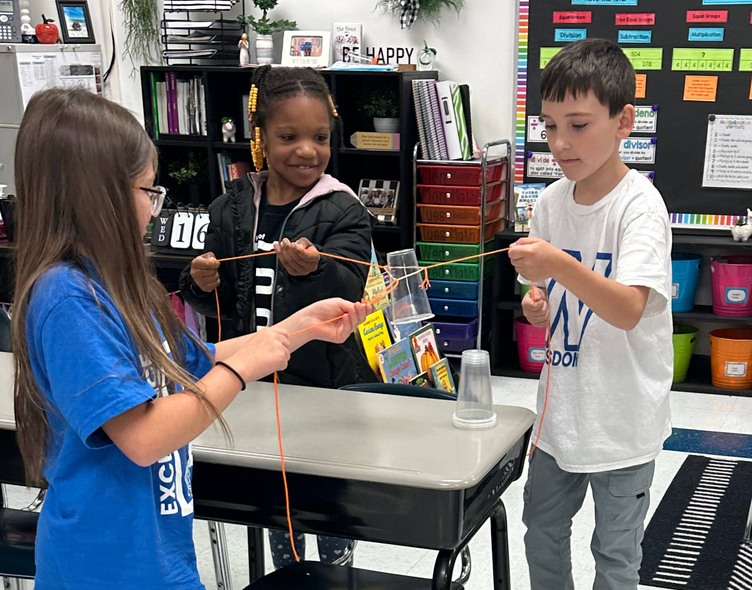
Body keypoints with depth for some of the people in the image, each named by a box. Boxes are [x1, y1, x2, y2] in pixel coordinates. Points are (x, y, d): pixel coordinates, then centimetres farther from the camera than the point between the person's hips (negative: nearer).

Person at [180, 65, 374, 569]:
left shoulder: (344, 212, -10)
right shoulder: (232, 210, 1)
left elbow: (346, 293, -24)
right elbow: (222, 302, 10)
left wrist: (312, 270, -44)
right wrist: (203, 284, -12)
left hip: (327, 380, -3)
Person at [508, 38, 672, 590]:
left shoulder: (639, 204, -19)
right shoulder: (551, 201, 0)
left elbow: (628, 311, -30)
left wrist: (561, 266, -43)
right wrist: (538, 305, -8)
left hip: (623, 416, -6)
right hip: (561, 408, 6)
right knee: (542, 534, 20)